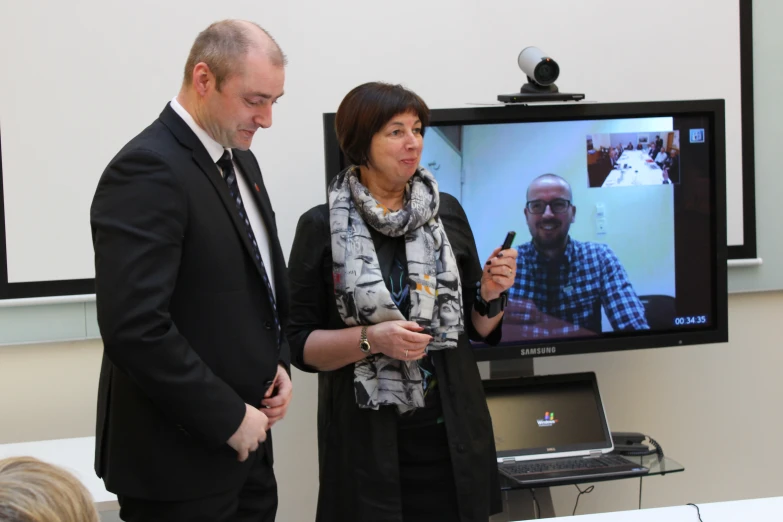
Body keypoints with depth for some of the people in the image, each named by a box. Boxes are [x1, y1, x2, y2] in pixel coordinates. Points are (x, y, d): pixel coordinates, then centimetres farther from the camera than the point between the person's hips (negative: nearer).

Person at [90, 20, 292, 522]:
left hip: (243, 440, 8)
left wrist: (277, 363, 5)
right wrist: (229, 419, -19)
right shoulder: (147, 170, -19)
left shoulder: (239, 159, 10)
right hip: (180, 455, -8)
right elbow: (135, 328, -26)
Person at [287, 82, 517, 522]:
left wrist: (491, 294, -8)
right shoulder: (322, 226, -5)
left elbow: (479, 329, 12)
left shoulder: (447, 212, 4)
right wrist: (370, 339, -18)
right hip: (367, 442, -3)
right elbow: (300, 344, -4)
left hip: (453, 434, 3)